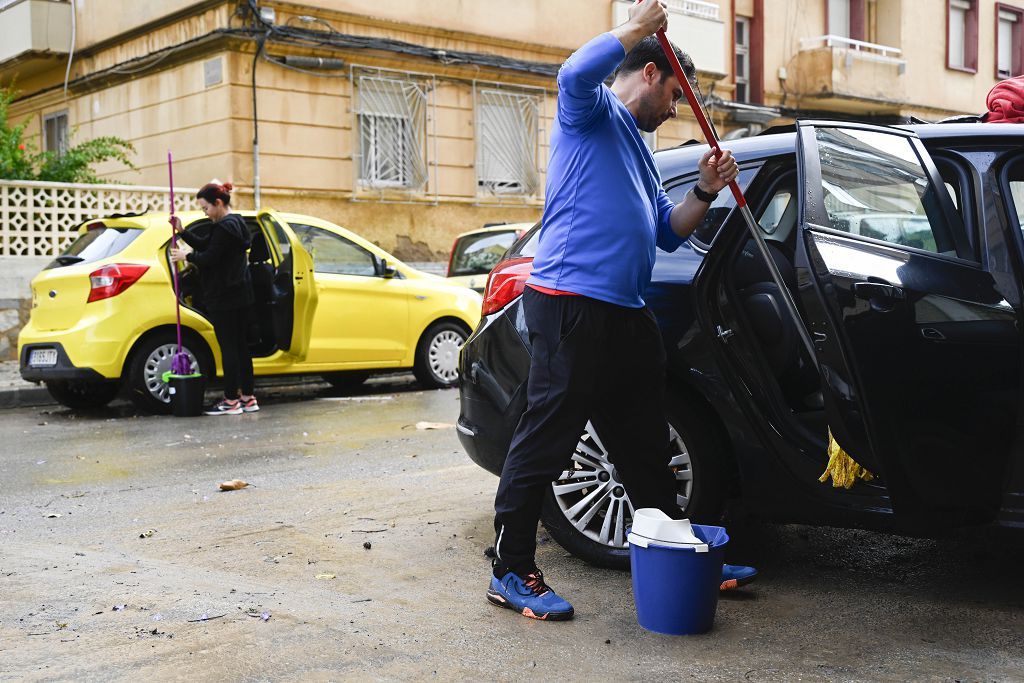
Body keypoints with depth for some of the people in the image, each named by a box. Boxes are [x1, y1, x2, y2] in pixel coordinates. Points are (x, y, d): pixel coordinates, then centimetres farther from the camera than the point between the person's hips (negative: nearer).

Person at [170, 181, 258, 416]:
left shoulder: (225, 227, -16)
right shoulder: (236, 223, 15)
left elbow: (210, 257, -17)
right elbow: (204, 245, 17)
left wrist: (187, 256, -1)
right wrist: (181, 232, 9)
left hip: (224, 297, -10)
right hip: (240, 295, 10)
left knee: (228, 346, -5)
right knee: (240, 344, 11)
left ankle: (231, 400, 0)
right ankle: (248, 397, 15)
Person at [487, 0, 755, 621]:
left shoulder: (639, 150, 27)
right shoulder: (593, 115, 2)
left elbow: (668, 234, 27)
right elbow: (577, 73, -23)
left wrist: (704, 191, 11)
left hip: (625, 314, 10)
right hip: (571, 303, -10)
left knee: (646, 446, 16)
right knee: (546, 441, -6)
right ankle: (512, 574, 2)